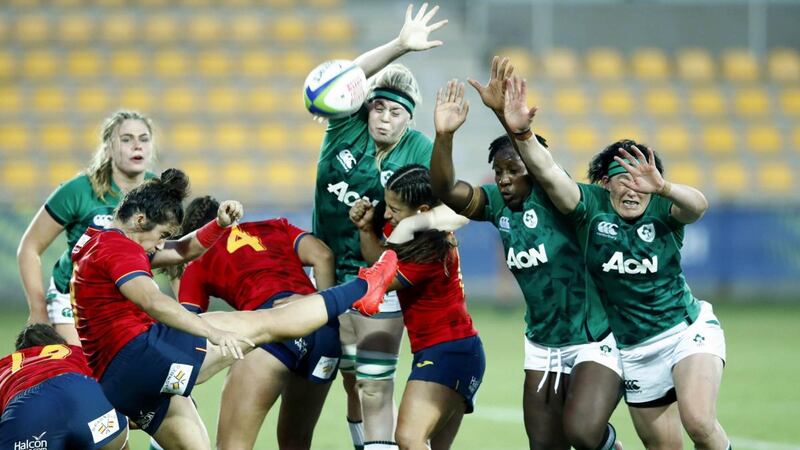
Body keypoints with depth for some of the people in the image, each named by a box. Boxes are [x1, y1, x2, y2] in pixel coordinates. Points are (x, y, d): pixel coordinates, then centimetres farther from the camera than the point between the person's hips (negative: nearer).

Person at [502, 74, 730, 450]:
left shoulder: (662, 210, -10)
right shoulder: (592, 206, -8)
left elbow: (697, 205, -32)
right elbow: (548, 173, -22)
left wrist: (660, 187, -53)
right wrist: (521, 133, -40)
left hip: (688, 330, -2)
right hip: (634, 350, 2)